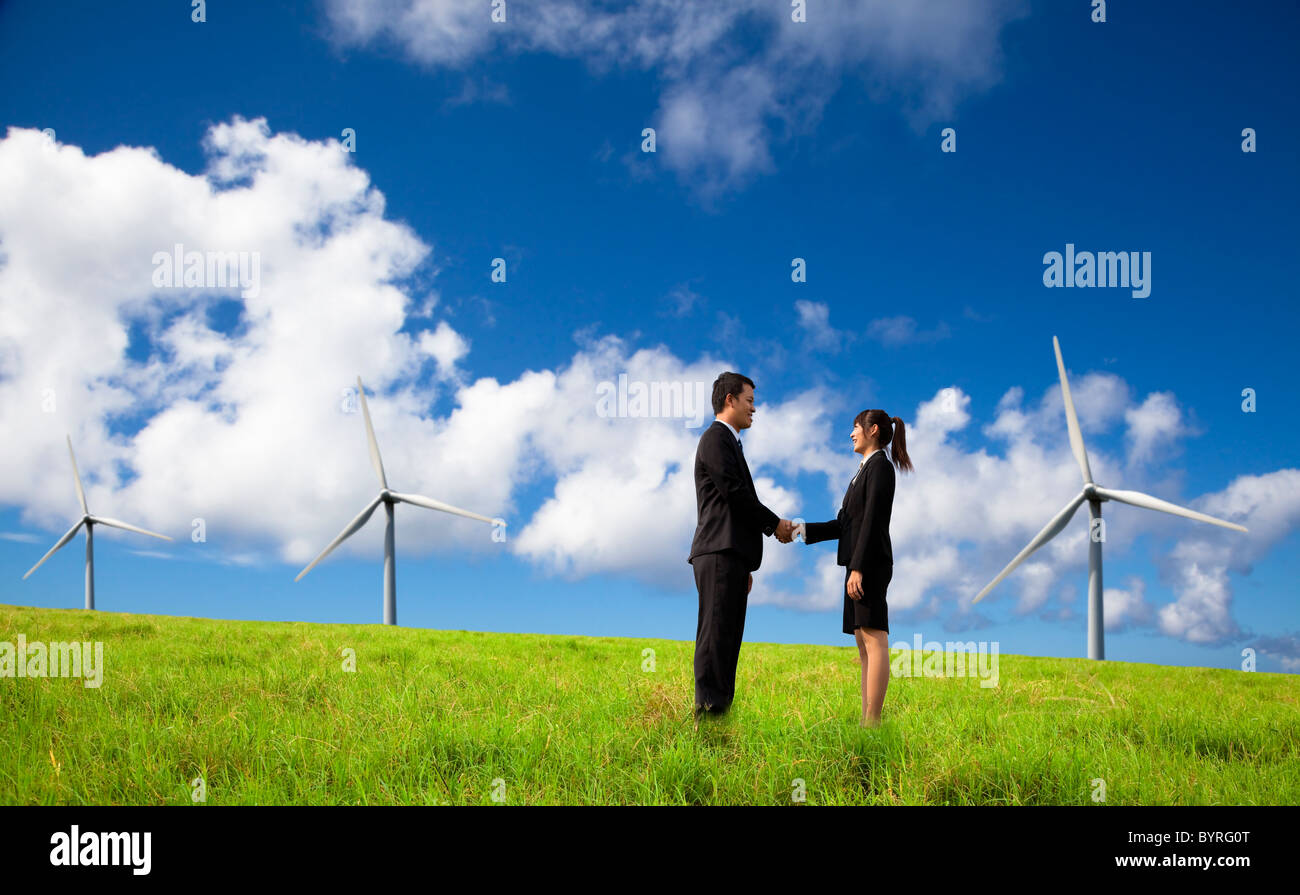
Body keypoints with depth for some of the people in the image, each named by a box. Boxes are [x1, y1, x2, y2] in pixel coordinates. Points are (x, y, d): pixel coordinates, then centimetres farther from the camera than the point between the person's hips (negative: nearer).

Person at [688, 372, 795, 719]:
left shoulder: (729, 441, 27)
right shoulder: (716, 438, -4)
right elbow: (735, 493, -15)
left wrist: (744, 566, 23)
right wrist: (775, 524, -4)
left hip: (730, 554, 10)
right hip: (719, 553, -10)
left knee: (728, 636, 6)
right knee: (716, 633, -13)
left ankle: (720, 706, 7)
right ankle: (708, 708, -14)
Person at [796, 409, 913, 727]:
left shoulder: (879, 465, -7)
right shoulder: (865, 469, 21)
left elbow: (872, 520, -16)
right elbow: (844, 524, 21)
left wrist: (858, 568, -22)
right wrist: (804, 530, 17)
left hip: (871, 563, -10)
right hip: (860, 564, 10)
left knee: (875, 640, -11)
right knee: (863, 643, 8)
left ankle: (872, 720, -13)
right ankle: (866, 720, 10)